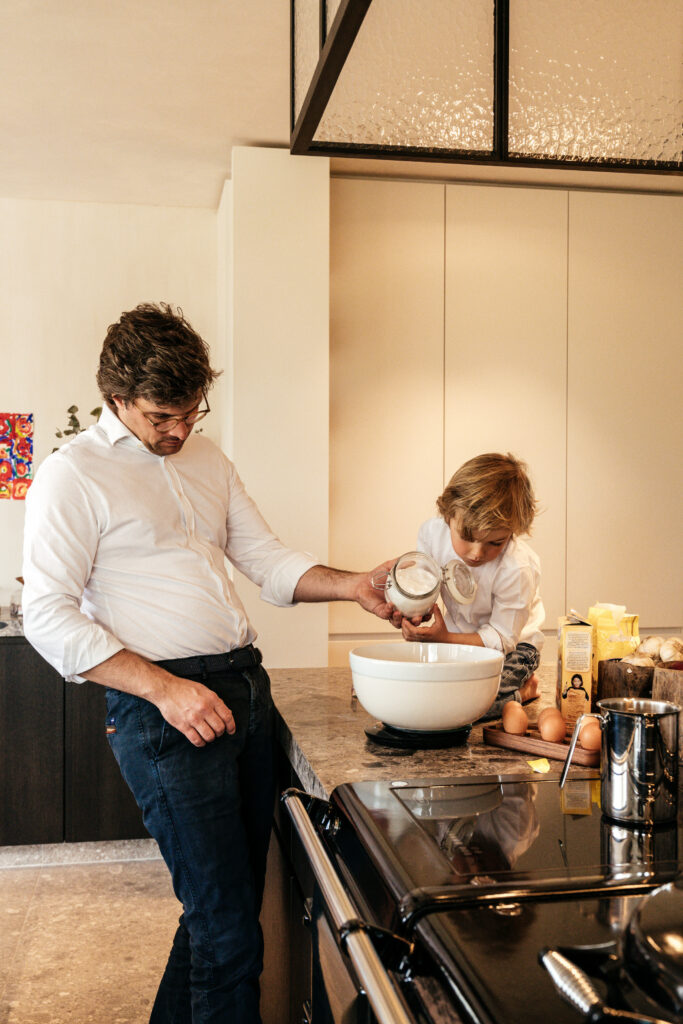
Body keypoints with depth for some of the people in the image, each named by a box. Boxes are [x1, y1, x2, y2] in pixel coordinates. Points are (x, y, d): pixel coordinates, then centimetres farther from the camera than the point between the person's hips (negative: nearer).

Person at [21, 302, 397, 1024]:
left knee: (230, 903, 16)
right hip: (162, 709, -7)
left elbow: (269, 561, 17)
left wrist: (352, 585, -1)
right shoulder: (73, 474, -5)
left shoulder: (206, 459, 16)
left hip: (245, 687, 7)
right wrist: (165, 689, -18)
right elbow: (48, 617, -11)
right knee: (229, 933, -5)